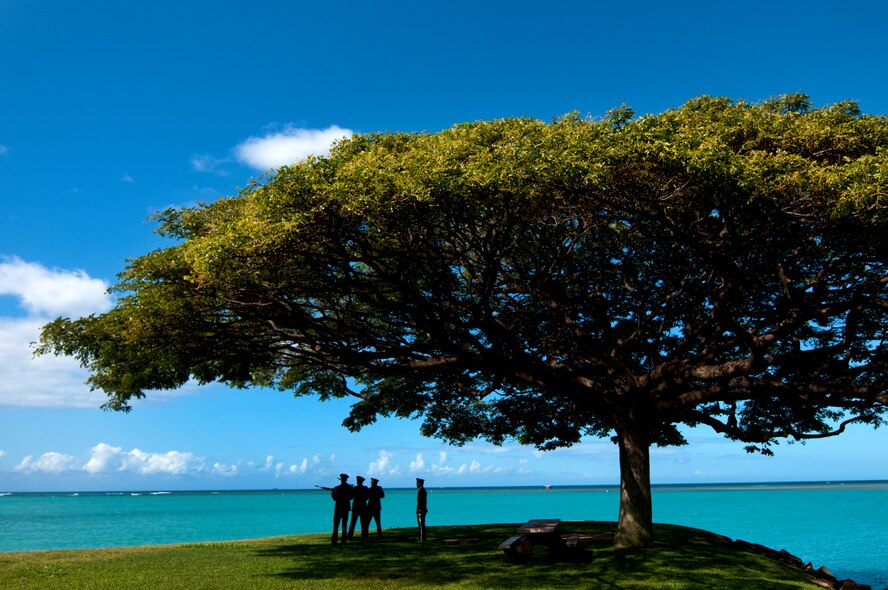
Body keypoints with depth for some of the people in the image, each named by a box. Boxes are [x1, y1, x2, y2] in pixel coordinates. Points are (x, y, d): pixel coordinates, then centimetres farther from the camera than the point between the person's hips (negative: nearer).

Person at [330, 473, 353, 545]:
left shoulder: (337, 488, -12)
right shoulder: (349, 487, 0)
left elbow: (335, 498, -11)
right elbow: (351, 497, 8)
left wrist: (332, 493, 4)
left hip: (338, 508, -3)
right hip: (346, 507, 4)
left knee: (336, 525, 1)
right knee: (344, 525, 10)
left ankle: (334, 541, -4)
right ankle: (343, 541, 8)